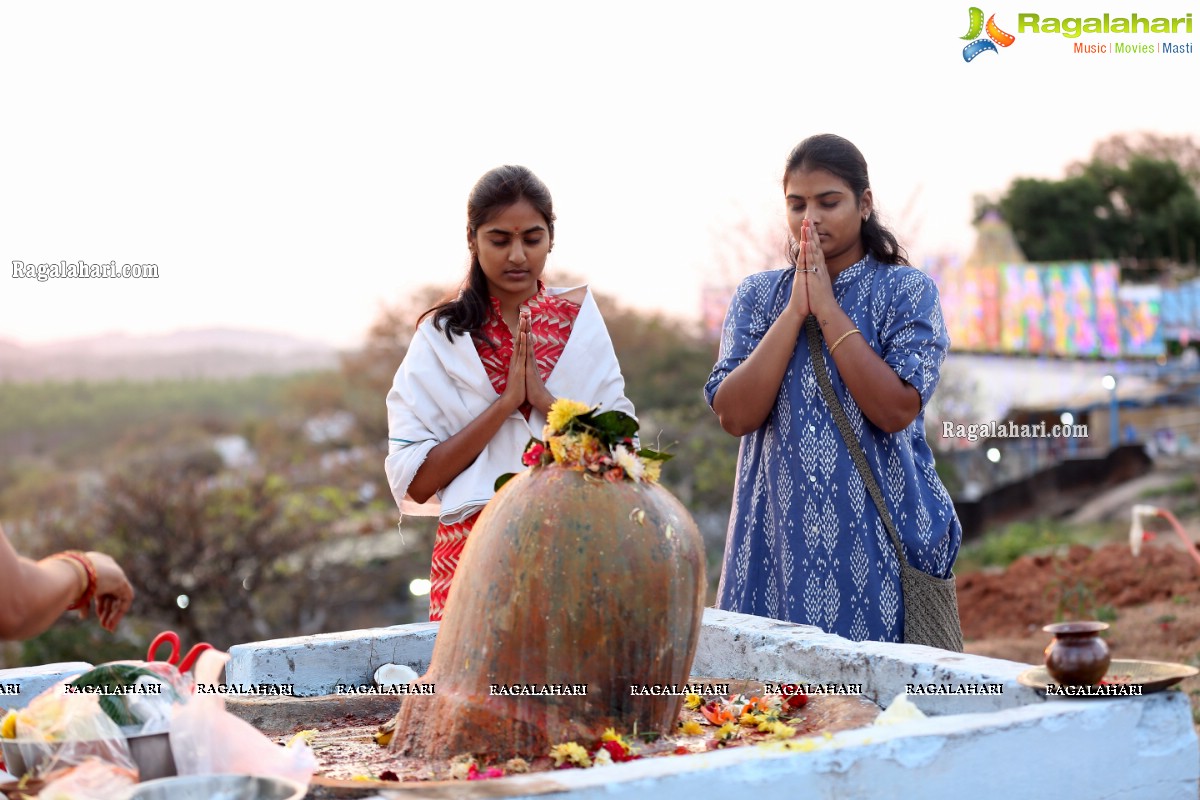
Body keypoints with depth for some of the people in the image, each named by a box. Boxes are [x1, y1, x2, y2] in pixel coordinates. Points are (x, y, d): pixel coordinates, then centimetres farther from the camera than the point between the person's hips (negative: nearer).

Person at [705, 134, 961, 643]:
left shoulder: (907, 291, -1)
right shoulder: (759, 294, 7)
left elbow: (896, 410, -16)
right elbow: (734, 415, -6)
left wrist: (826, 307, -12)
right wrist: (795, 309, -9)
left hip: (881, 541, -2)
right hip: (778, 537, 2)